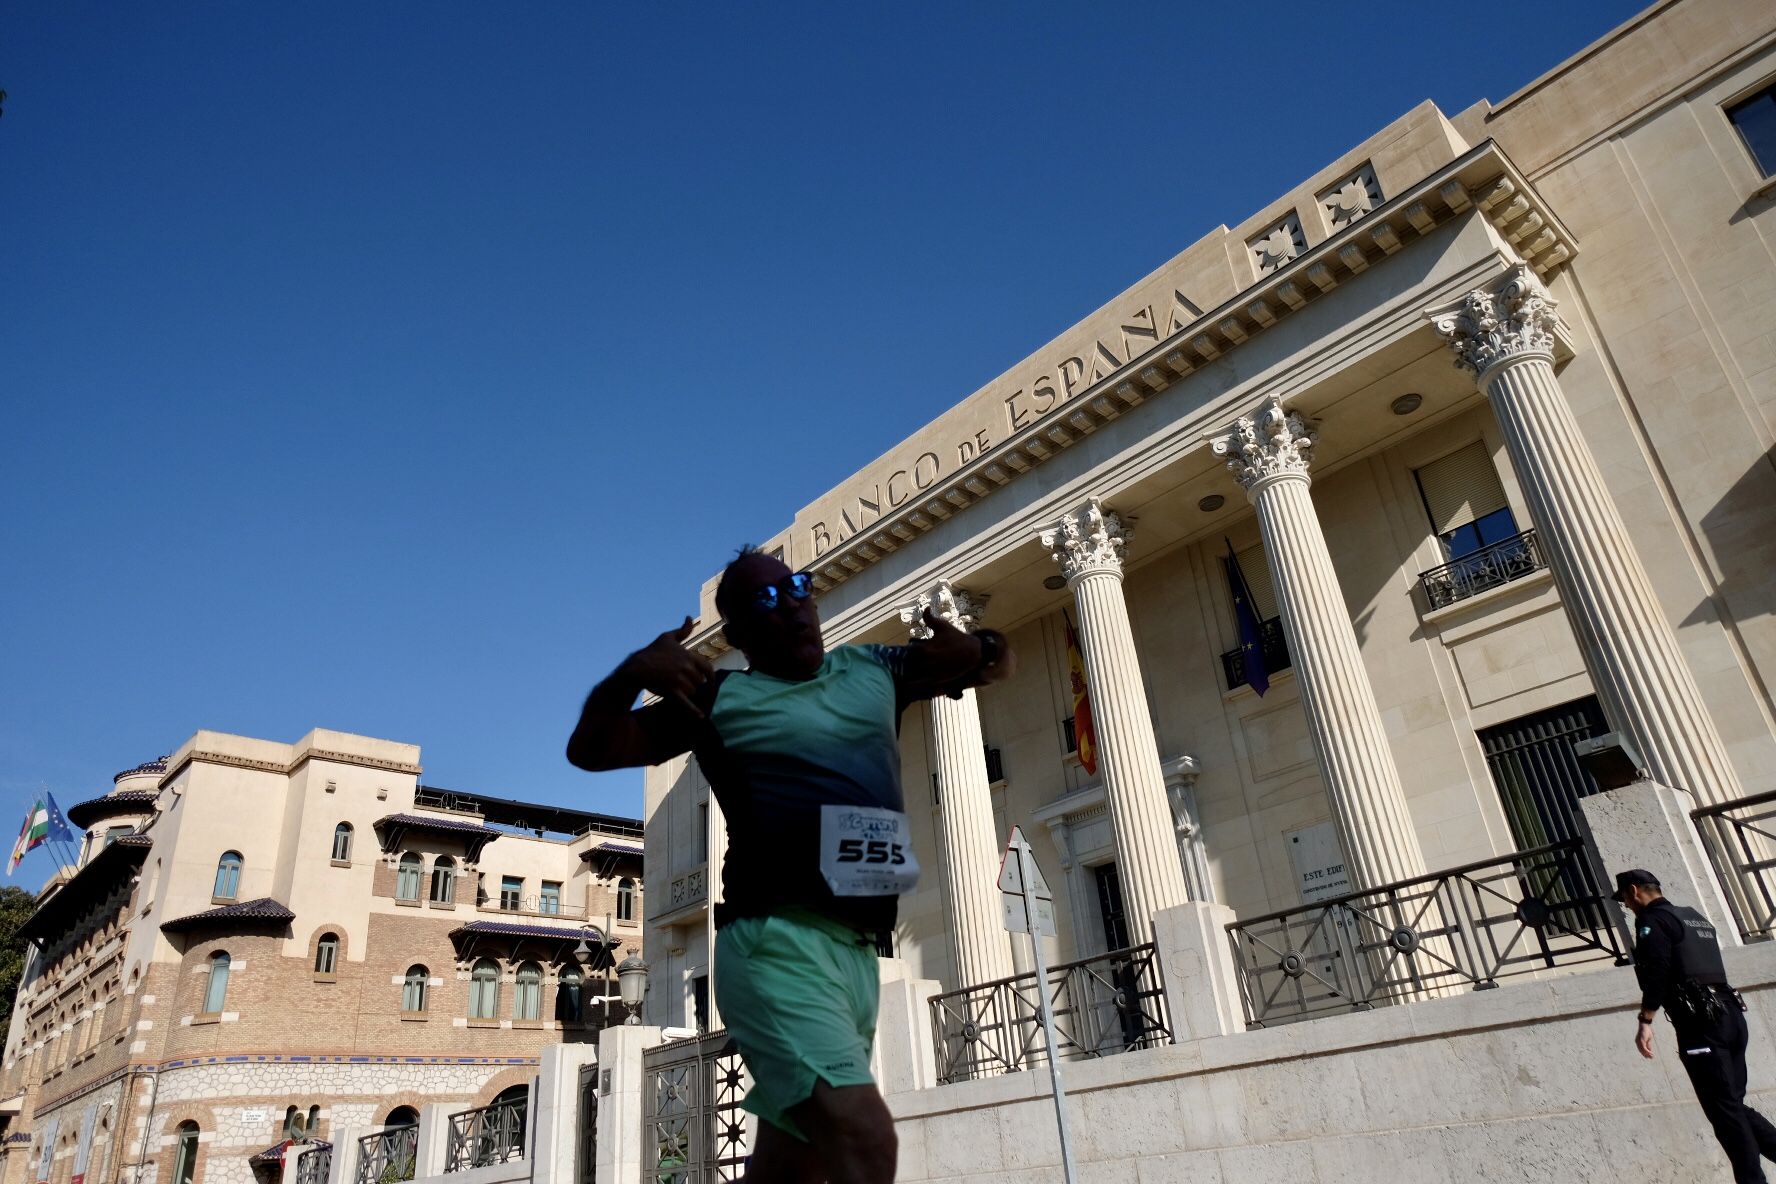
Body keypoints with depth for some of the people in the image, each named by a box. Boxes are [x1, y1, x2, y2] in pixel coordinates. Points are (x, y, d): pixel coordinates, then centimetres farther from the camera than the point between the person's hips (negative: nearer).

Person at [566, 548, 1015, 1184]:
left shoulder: (874, 670, 15)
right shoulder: (720, 698, 4)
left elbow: (1000, 662, 23)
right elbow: (589, 750, 6)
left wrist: (977, 648, -1)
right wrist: (632, 672, -13)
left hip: (859, 951, 6)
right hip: (778, 945, -6)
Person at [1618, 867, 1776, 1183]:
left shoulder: (1652, 919, -4)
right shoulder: (1695, 916, 23)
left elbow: (1656, 971, -16)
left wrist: (1644, 1021, -16)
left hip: (1700, 1021, -9)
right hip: (1730, 1012, 9)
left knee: (1723, 1109, -5)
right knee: (1733, 1104, 13)